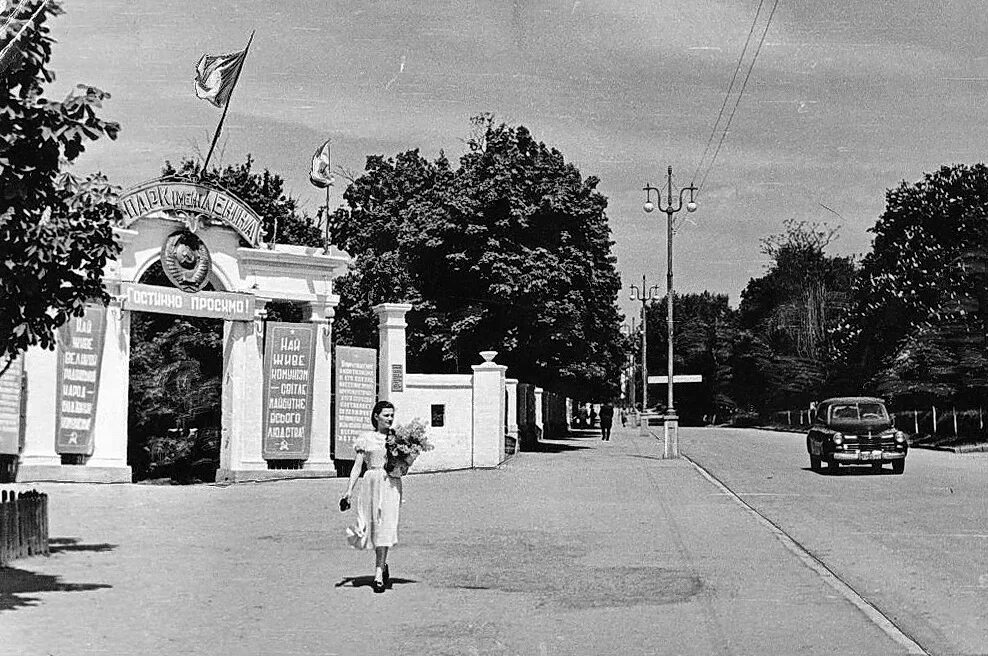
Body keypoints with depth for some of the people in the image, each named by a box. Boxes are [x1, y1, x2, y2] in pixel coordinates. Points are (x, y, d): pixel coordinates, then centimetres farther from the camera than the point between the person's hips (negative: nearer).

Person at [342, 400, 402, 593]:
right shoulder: (366, 438, 7)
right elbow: (358, 465, 5)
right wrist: (349, 489, -3)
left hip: (391, 484, -1)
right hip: (371, 482, 1)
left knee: (385, 526, -9)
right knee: (372, 525, 5)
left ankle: (378, 574, -9)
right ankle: (382, 565, 29)